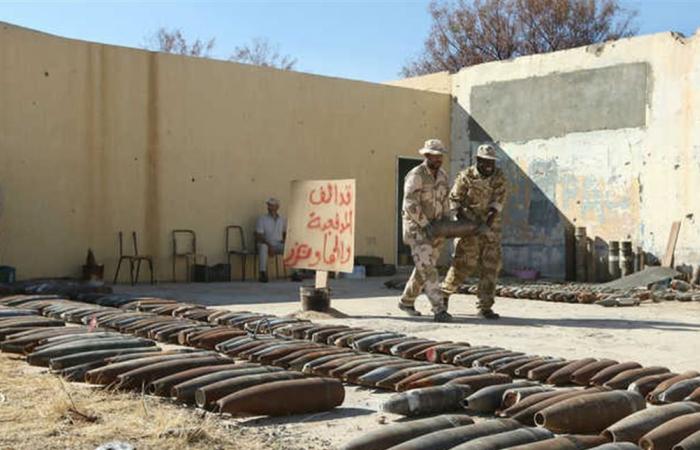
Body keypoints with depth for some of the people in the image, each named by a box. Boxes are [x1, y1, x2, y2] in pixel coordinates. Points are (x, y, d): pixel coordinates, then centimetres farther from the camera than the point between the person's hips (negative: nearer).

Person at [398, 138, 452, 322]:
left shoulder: (442, 175, 7)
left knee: (425, 268, 13)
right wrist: (425, 226, -27)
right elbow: (411, 204, -22)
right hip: (417, 227, -7)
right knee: (427, 269, -15)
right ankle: (439, 310, -18)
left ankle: (406, 301, 30)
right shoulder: (415, 176, -16)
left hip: (434, 227, 8)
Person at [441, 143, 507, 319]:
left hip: (491, 229, 4)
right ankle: (445, 292, 19)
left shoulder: (499, 177, -2)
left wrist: (487, 222, -26)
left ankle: (485, 307, 7)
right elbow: (454, 201, -10)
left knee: (490, 267, 0)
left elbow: (498, 201, -11)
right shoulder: (466, 177, -9)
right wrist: (473, 222, -20)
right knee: (463, 265, -4)